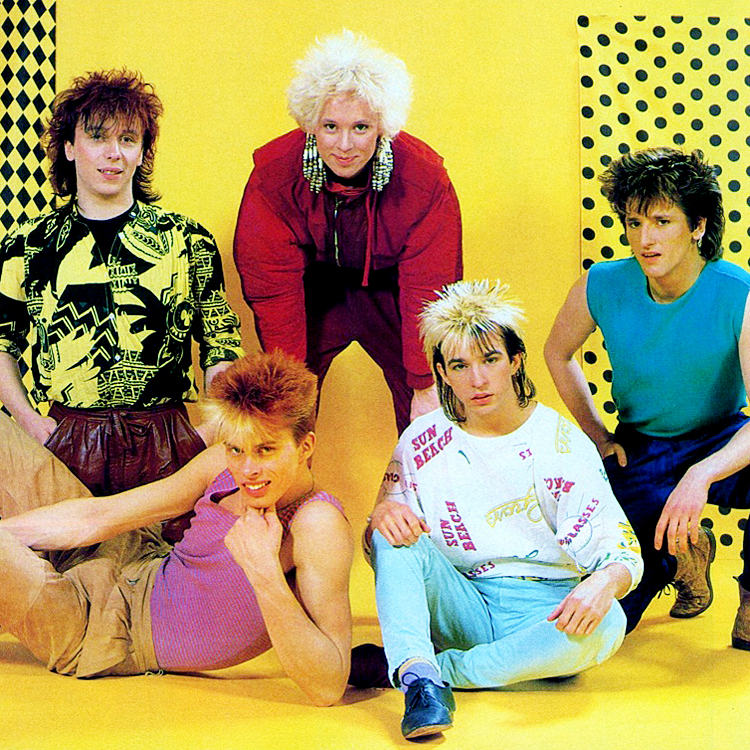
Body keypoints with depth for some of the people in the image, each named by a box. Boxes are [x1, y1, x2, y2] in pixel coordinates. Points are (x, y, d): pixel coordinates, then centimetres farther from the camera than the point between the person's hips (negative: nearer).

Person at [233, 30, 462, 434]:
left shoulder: (425, 180, -25)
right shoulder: (274, 176, -23)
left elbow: (428, 289, -21)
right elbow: (273, 287, -20)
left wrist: (427, 386, -24)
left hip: (390, 291, 0)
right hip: (313, 289, 0)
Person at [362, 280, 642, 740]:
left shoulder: (562, 443, -6)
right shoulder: (422, 442, 1)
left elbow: (624, 552, -10)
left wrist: (604, 584, -35)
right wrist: (382, 513, -23)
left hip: (542, 611, -1)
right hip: (461, 608, 2)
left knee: (606, 624, -33)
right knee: (394, 537, -22)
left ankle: (438, 669, -27)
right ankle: (419, 675, -41)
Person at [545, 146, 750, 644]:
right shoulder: (601, 287, -13)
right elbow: (558, 353, 10)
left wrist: (701, 476, -44)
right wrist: (597, 436, 4)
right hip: (640, 450, 2)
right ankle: (684, 550, 25)